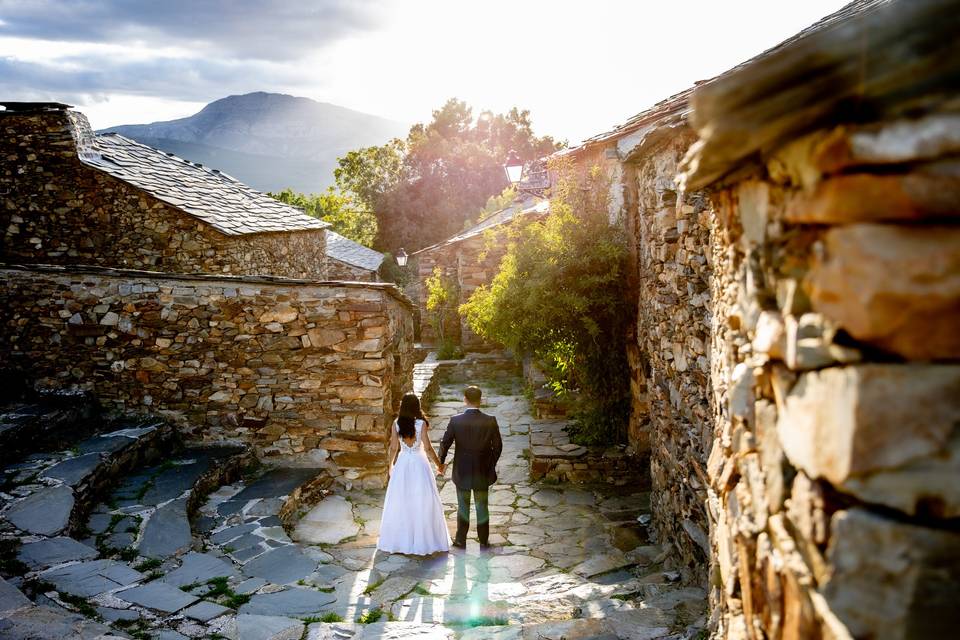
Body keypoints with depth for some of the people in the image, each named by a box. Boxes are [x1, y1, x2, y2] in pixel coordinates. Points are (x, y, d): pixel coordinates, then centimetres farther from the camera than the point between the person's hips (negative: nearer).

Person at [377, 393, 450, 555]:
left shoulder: (396, 424, -6)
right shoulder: (421, 423, -13)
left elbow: (393, 448, -1)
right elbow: (428, 448, -13)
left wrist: (391, 465, 14)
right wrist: (438, 463, 1)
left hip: (402, 464, 3)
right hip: (419, 464, -3)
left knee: (399, 503, 12)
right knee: (422, 503, 7)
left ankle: (398, 540, 21)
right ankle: (423, 540, 13)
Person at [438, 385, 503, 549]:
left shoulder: (455, 420, -14)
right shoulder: (490, 421, -11)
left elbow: (445, 444, -8)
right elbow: (498, 446, -4)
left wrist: (441, 462, 10)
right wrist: (491, 464, 13)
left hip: (462, 472, -1)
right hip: (483, 472, 1)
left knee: (463, 506, 15)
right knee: (482, 506, 14)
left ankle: (461, 540, 24)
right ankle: (484, 541, 23)